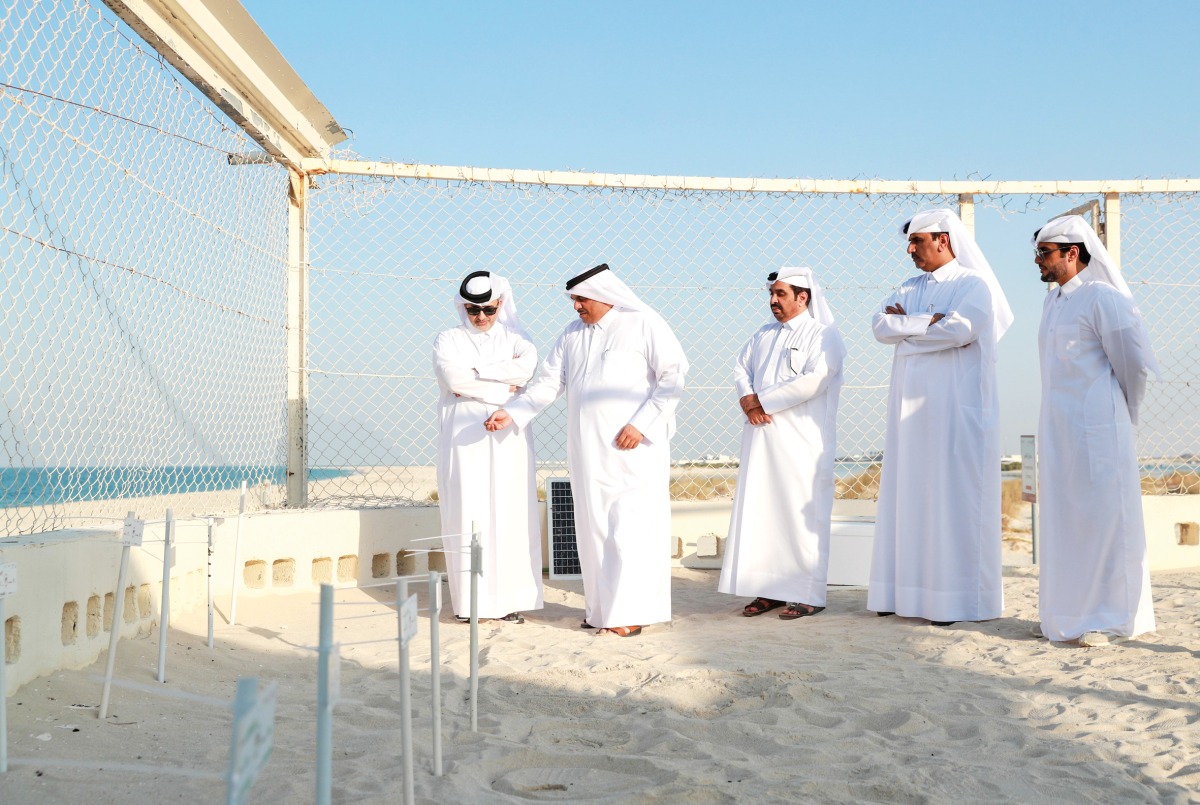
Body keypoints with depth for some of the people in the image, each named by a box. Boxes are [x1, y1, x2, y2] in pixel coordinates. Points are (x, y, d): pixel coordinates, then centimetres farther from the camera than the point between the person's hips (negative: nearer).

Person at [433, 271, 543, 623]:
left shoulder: (513, 338, 15)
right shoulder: (448, 340, 11)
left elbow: (529, 366, -7)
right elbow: (452, 378, -8)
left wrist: (476, 371, -8)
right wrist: (504, 387, -8)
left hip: (507, 439, 1)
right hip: (465, 438, -1)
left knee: (510, 513, -3)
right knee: (468, 513, -5)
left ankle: (512, 599, 1)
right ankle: (470, 601, 0)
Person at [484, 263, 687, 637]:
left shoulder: (643, 324, -1)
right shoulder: (571, 335, 15)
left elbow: (673, 375, -5)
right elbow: (549, 383, 12)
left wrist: (641, 425, -12)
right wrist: (513, 413, -2)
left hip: (634, 449, -5)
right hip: (587, 451, 5)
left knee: (632, 528, -7)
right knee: (593, 528, 7)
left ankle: (631, 613, -2)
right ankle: (601, 608, 16)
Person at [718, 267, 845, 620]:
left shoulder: (823, 335, -4)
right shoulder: (764, 334, 18)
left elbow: (813, 381, -17)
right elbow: (741, 367, 17)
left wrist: (763, 401, -11)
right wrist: (747, 400, -5)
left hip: (801, 442, -7)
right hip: (761, 439, 7)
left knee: (801, 514, -5)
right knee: (761, 511, 5)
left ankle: (808, 595, 2)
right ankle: (771, 590, 12)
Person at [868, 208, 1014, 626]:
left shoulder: (973, 284, -2)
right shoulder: (909, 288, 16)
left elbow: (961, 328, -19)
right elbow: (880, 325, 2)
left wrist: (905, 325, -6)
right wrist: (930, 321, -9)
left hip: (955, 408, -6)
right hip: (911, 408, 6)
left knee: (954, 498, -4)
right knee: (908, 496, 5)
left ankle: (955, 598, 0)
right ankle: (906, 591, 10)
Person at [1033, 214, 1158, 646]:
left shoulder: (1103, 298, -10)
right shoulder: (1053, 302, 15)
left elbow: (1133, 365, -8)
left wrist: (1120, 418, 4)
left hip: (1096, 432, -8)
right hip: (1058, 430, 8)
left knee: (1103, 518, -3)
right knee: (1063, 521, 10)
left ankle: (1110, 619, 4)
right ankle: (1072, 612, 18)